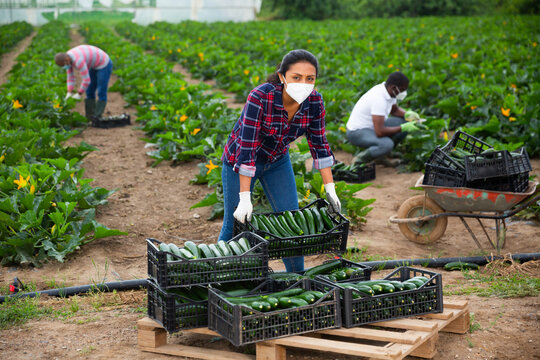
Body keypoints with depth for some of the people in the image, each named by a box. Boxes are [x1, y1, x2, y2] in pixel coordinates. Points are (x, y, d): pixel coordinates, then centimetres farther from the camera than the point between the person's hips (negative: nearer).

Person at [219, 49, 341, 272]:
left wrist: (330, 190, -10)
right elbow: (247, 148, -35)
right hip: (240, 162, -4)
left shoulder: (314, 101, -20)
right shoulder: (260, 97, -35)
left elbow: (319, 144, -9)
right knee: (235, 225, 4)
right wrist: (245, 199, -36)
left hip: (277, 162, 4)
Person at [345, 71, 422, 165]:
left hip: (372, 127, 10)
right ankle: (359, 160, -9)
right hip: (357, 132, -10)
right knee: (387, 144, -35)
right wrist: (403, 128, -24)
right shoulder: (379, 99, -31)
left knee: (405, 122, 1)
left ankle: (381, 155, 7)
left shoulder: (389, 90, -3)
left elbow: (395, 110, 18)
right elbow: (380, 132, -33)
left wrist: (407, 114, -4)